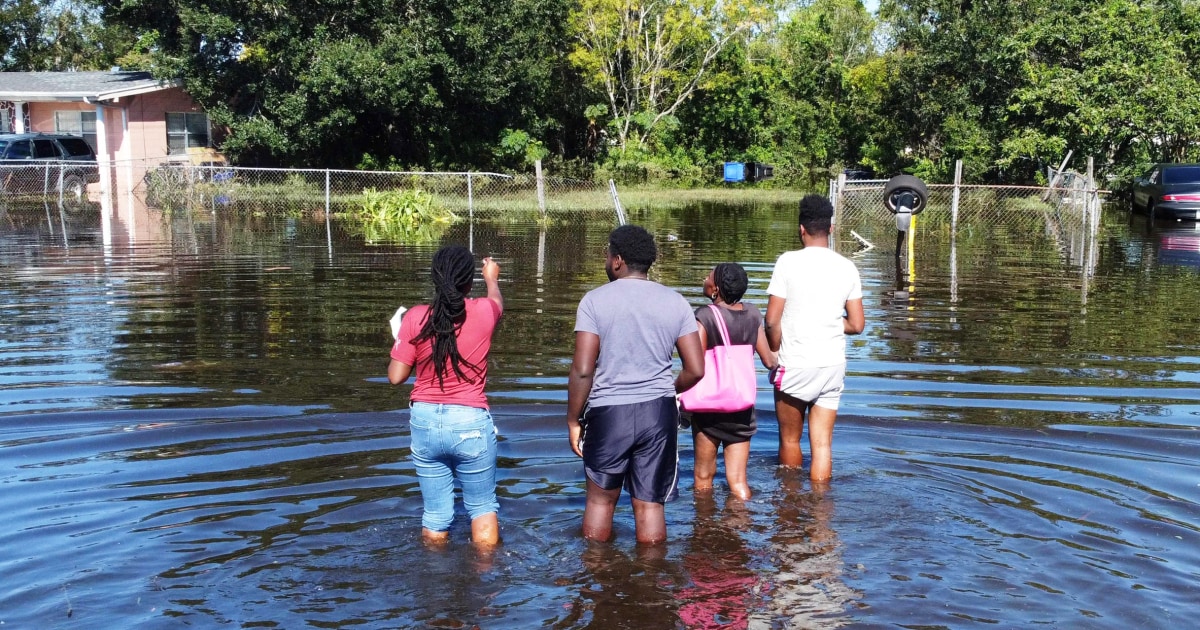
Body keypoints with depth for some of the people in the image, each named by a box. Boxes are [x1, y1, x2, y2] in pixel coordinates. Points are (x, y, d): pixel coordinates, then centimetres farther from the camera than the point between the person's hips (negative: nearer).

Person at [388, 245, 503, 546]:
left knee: (435, 512, 14)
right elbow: (498, 302, 19)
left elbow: (396, 376, -5)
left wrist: (399, 343, 14)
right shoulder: (483, 312, -8)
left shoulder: (415, 318, -8)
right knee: (482, 508, 16)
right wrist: (492, 279, 40)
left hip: (425, 421, 2)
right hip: (470, 423, -1)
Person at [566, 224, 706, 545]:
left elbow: (582, 370, -11)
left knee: (600, 499, 16)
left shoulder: (595, 300, -6)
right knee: (650, 503, 10)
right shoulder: (675, 302, 3)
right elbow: (696, 370, 1)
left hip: (608, 413, -2)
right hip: (659, 412, 2)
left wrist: (573, 420, 0)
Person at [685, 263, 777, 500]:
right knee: (738, 481, 8)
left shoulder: (705, 316, -14)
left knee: (703, 479, 11)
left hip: (710, 403, -4)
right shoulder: (752, 314, 0)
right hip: (743, 406, 4)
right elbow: (769, 360, 5)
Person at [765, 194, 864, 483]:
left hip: (795, 365, -3)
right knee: (822, 442, 6)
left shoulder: (789, 262, -10)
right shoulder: (847, 267, 1)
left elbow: (772, 321, -11)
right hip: (833, 365, 3)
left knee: (790, 440, 15)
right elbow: (856, 325, 4)